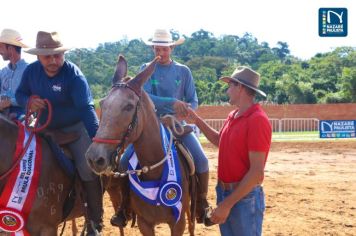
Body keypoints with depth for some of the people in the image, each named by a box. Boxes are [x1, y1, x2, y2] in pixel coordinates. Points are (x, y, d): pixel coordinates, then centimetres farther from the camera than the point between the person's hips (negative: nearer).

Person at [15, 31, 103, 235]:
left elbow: (86, 108, -29)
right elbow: (20, 93, 8)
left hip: (74, 128, -5)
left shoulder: (74, 74, -22)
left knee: (88, 168, -19)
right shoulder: (31, 71, -7)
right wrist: (29, 101, -17)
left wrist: (96, 137, -41)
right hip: (45, 128, 5)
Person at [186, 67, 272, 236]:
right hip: (224, 191, 8)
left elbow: (257, 172, -23)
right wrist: (197, 120, 18)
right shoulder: (233, 116, 7)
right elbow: (219, 141, 29)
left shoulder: (258, 120, -19)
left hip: (244, 196, -8)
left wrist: (227, 204, -24)